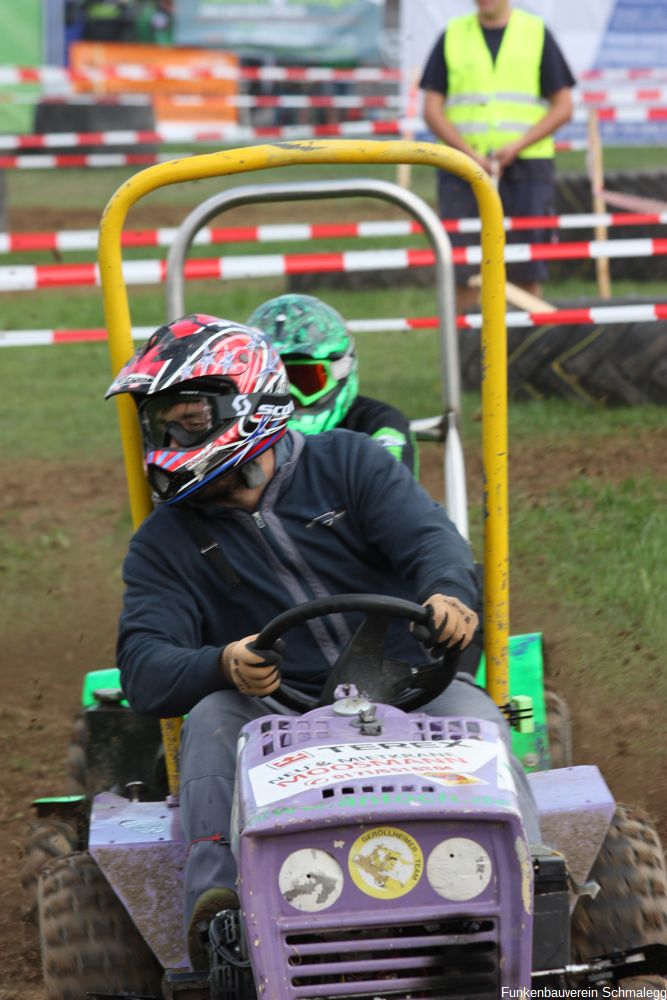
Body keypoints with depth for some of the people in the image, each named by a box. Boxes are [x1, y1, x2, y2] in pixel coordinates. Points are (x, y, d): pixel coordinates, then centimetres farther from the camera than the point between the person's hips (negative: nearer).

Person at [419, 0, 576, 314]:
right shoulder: (452, 36, 8)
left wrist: (517, 146, -10)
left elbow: (563, 106, 4)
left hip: (526, 168, -1)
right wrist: (470, 153, -11)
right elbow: (432, 109, 4)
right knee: (461, 269, -3)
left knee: (526, 272, -1)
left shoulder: (537, 34, 5)